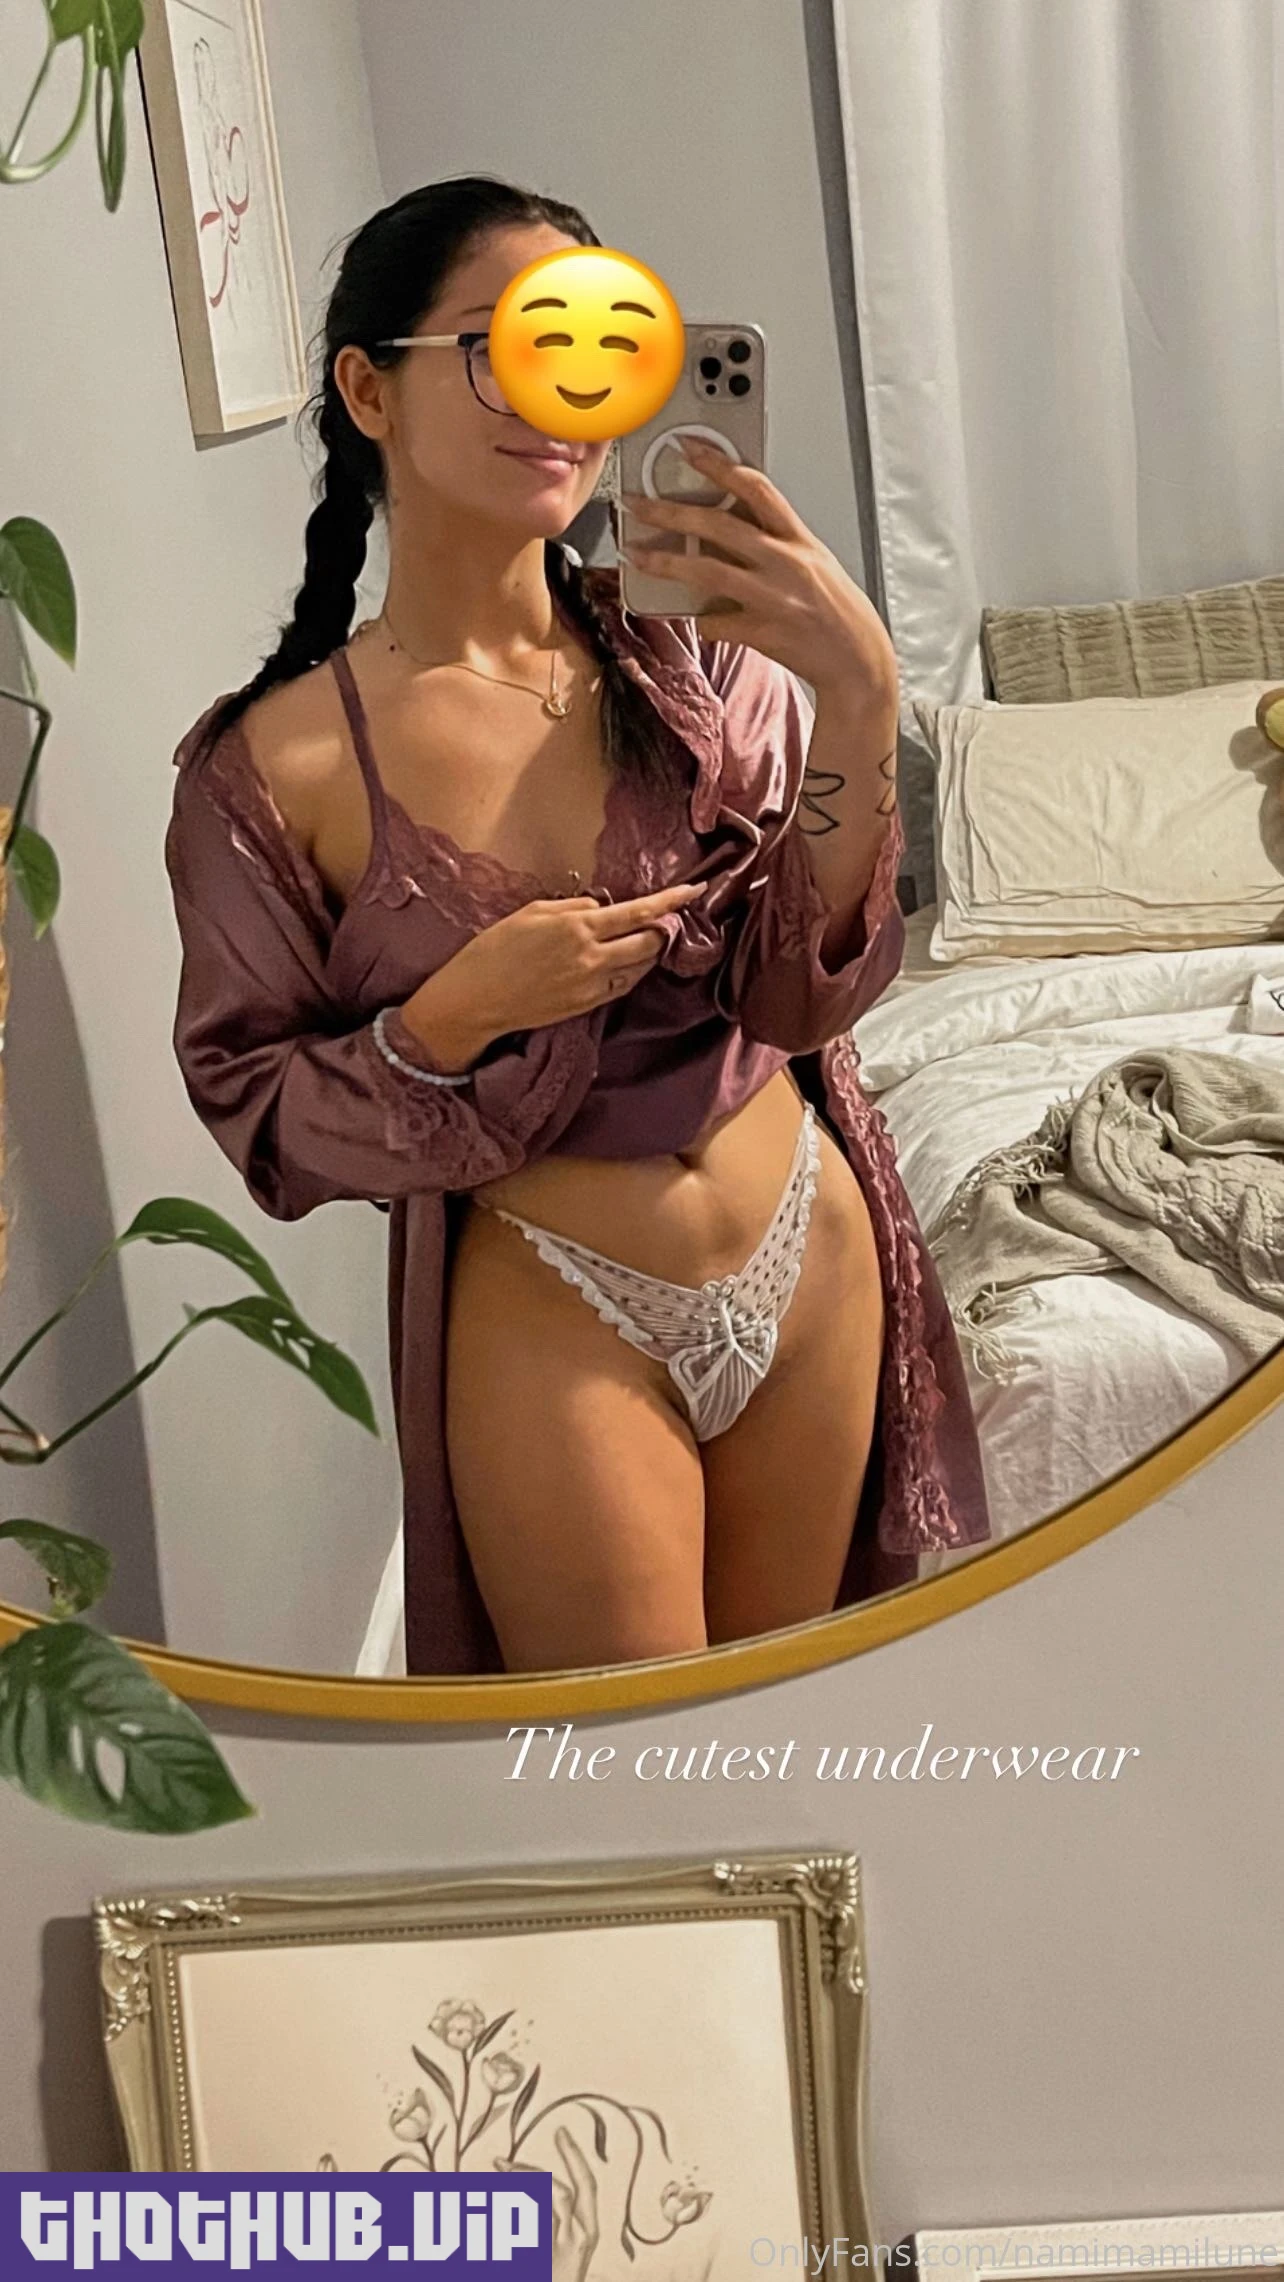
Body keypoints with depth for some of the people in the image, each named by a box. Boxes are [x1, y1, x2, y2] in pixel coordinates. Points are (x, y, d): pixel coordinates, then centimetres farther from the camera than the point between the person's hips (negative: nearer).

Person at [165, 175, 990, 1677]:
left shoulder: (692, 655, -6)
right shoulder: (275, 765, -12)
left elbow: (804, 989, -10)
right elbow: (263, 1121, -7)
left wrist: (859, 694, -23)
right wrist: (459, 1013, -25)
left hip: (814, 1256, 3)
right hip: (555, 1326, -3)